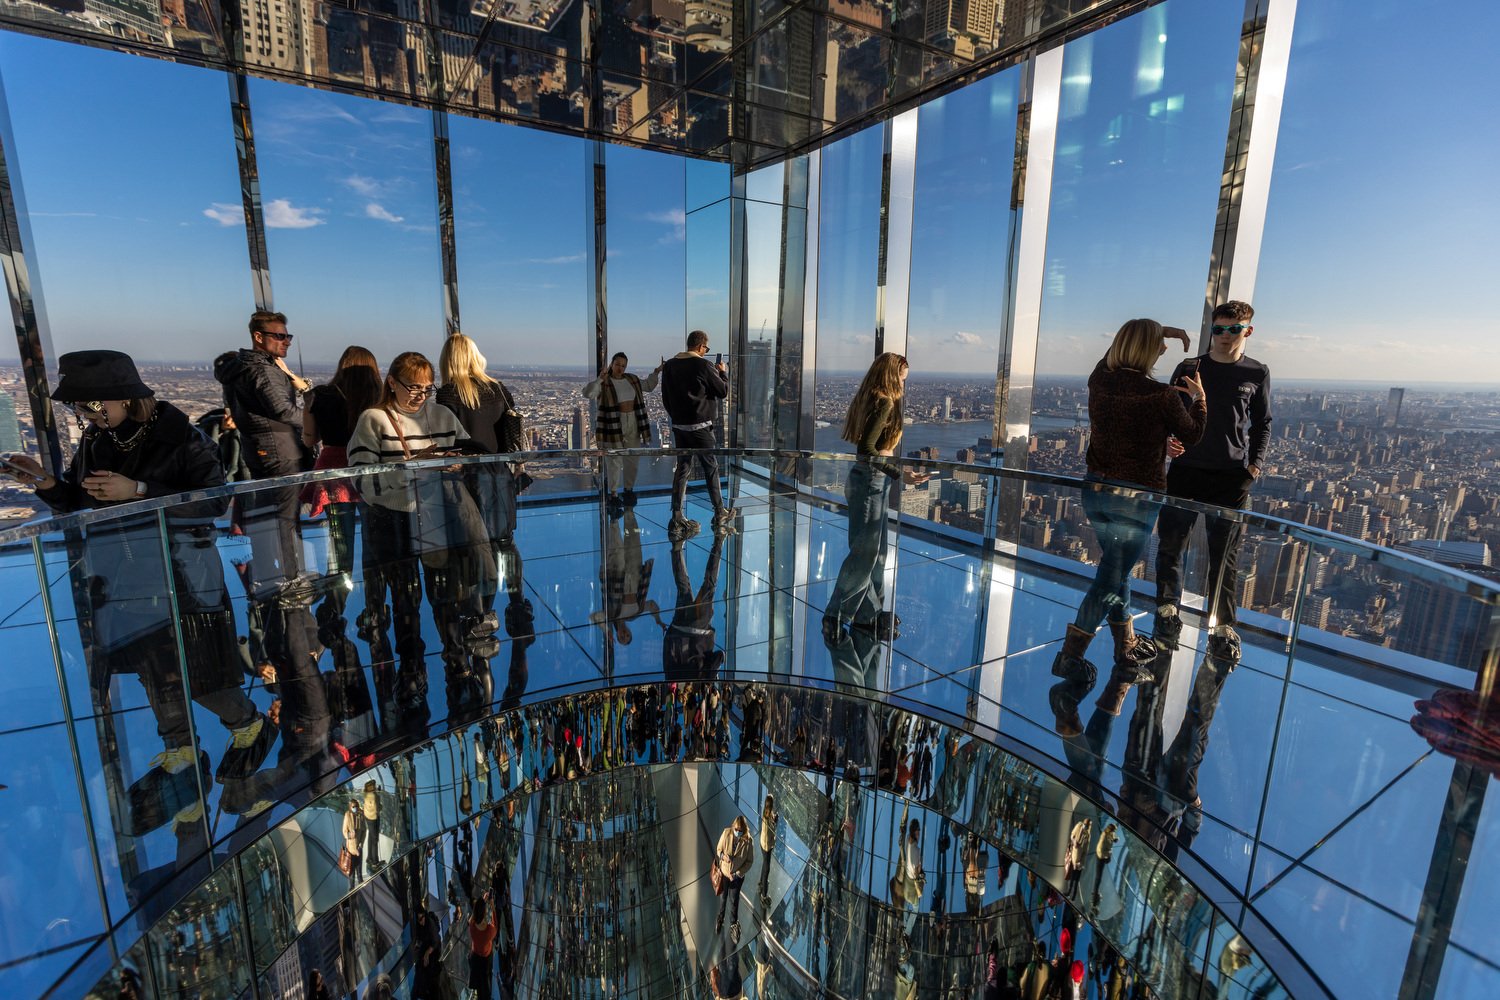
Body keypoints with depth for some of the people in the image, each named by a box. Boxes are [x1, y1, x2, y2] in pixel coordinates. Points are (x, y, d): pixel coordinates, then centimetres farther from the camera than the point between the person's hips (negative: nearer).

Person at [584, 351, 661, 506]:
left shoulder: (632, 379, 11)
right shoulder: (604, 382, -7)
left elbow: (648, 386, 27)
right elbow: (588, 393, -22)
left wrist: (656, 371, 18)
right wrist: (599, 379, -31)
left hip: (633, 424, 6)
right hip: (613, 425, -6)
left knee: (633, 459, 11)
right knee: (614, 460, -3)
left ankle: (628, 489, 28)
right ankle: (613, 494, 8)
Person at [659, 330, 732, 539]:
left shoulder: (669, 365, 7)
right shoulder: (702, 365, -13)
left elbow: (666, 398, 13)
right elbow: (723, 391, -5)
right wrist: (722, 373, 13)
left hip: (678, 425, 6)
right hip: (700, 427, -6)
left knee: (682, 468, 10)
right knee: (711, 469, 6)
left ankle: (677, 520, 8)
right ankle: (720, 515, 15)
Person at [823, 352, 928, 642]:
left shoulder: (869, 400, 11)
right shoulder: (885, 403, -16)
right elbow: (867, 449, -24)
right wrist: (900, 474, -28)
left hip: (869, 479, 10)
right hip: (871, 481, -10)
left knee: (875, 551, 16)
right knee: (865, 553, -2)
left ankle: (871, 613, 27)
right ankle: (836, 617, 6)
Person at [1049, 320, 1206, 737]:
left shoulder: (1099, 381, -2)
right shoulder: (1164, 397, -15)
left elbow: (1115, 351, 23)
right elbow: (1192, 435, 6)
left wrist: (1158, 331, 26)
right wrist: (1198, 397, 21)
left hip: (1096, 490, 6)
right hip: (1137, 498, -6)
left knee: (1116, 572, 21)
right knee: (1108, 584, -1)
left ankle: (1128, 657, 38)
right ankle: (1068, 681, 0)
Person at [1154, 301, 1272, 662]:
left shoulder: (1257, 373, 6)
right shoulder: (1188, 368, 6)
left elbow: (1263, 424, 12)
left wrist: (1255, 463, -1)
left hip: (1231, 476, -1)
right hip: (1185, 470, 1)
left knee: (1225, 555, 4)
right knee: (1170, 546, 4)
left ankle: (1222, 628, 16)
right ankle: (1168, 614, 20)